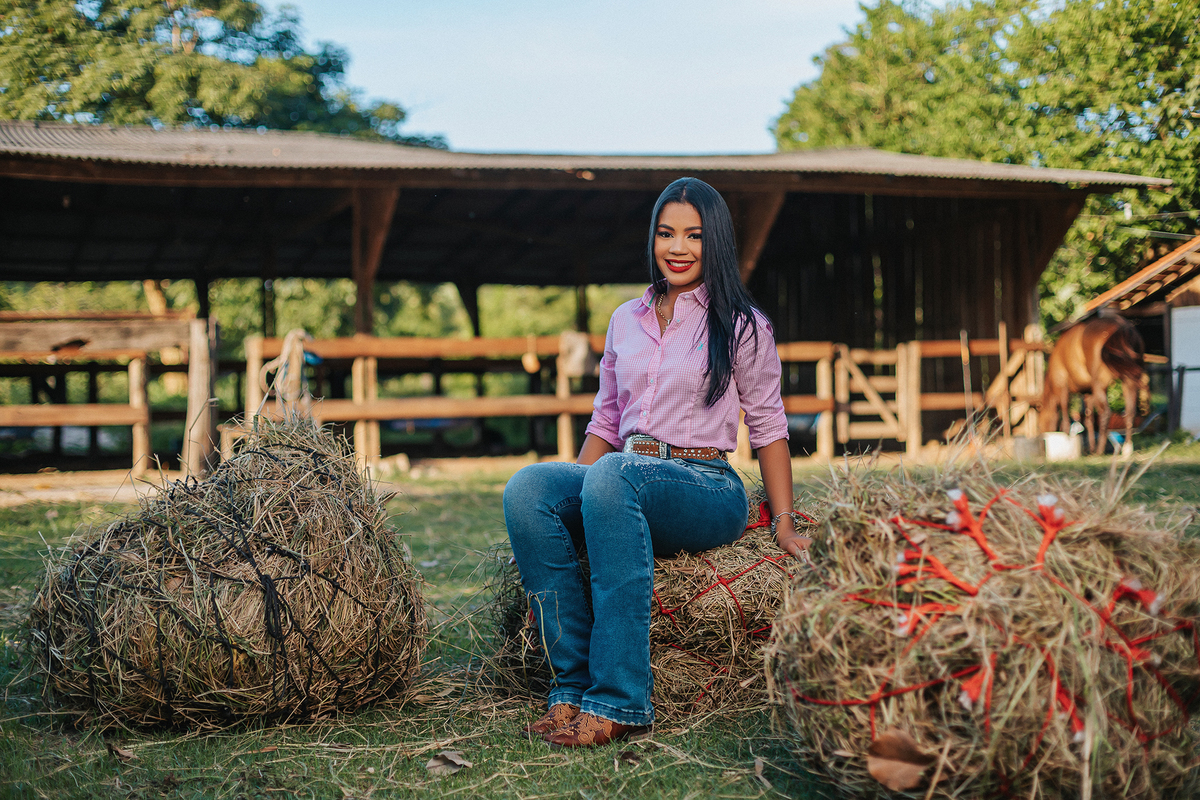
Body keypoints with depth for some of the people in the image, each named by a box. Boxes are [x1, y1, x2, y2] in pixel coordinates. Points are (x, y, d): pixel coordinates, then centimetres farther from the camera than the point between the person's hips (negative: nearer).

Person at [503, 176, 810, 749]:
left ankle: (618, 702, -38)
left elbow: (768, 426, 5)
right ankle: (573, 683, -27)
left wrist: (784, 522, -3)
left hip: (708, 491, -4)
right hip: (623, 480, 5)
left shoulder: (741, 325, 6)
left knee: (612, 476, -38)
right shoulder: (626, 320, 18)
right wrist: (570, 495, 7)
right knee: (527, 487, -27)